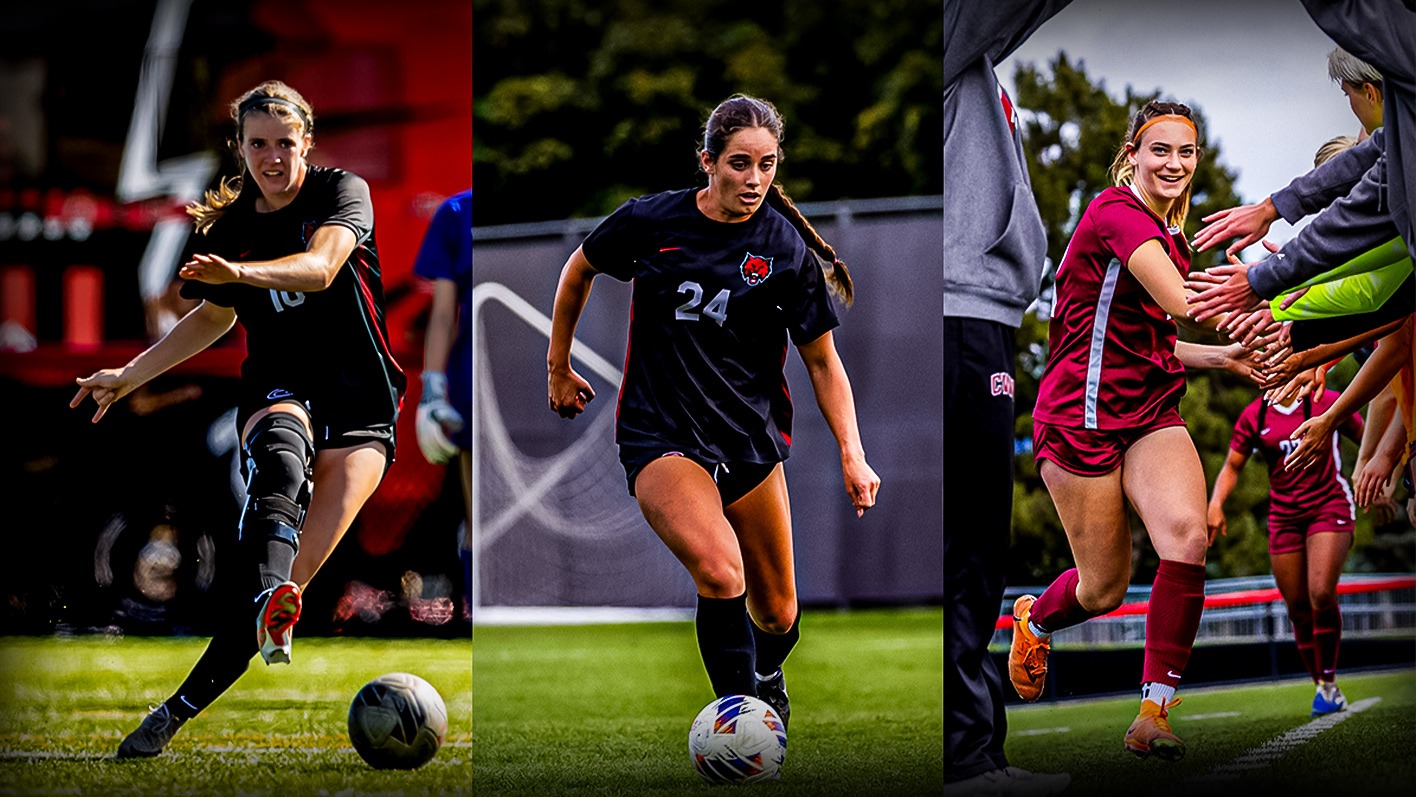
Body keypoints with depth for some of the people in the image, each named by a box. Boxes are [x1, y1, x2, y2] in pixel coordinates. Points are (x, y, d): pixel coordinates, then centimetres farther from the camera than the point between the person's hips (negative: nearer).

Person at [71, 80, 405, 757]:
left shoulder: (343, 192, -4)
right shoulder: (230, 228, 8)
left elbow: (321, 267, -24)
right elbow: (215, 316, 25)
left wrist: (241, 271, -42)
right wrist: (129, 375, 22)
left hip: (360, 402, -1)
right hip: (275, 389, 1)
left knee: (317, 540, -19)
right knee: (280, 449, -37)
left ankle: (187, 703, -19)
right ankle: (269, 597, -63)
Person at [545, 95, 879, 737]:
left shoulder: (787, 248, -5)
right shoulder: (651, 220, -7)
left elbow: (822, 360, 0)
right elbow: (579, 270, 12)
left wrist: (852, 454, -10)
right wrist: (558, 366, 17)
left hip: (751, 439, 3)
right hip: (660, 436, -3)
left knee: (777, 615, 11)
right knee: (721, 574, -30)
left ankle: (767, 678, 46)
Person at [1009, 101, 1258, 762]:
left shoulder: (1172, 237, 15)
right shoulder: (1117, 211, -13)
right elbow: (1182, 304, -24)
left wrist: (1222, 357, 12)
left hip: (1151, 414, 7)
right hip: (1081, 415, -7)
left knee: (1187, 536, -22)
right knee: (1105, 589, 1)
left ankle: (1155, 709, -17)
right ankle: (1034, 620, 38)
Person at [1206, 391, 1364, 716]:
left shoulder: (1326, 402, -2)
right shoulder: (1253, 416, 5)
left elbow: (1366, 440, 9)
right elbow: (1232, 466, 11)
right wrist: (1216, 503, -4)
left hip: (1329, 508, -3)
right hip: (1284, 516, 3)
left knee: (1321, 594, -21)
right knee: (1298, 610, 2)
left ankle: (1328, 680, -3)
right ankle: (1323, 688, 17)